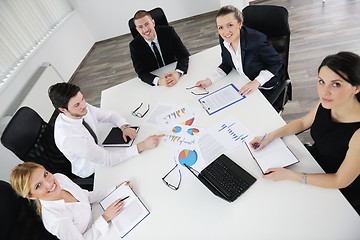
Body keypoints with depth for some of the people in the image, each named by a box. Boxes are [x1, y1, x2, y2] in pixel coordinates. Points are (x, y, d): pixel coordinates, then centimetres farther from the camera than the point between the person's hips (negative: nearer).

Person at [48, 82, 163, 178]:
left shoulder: (84, 108, -18)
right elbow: (107, 160, -36)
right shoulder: (67, 137, -37)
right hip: (92, 173, -6)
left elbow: (111, 115, -4)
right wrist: (142, 146, -40)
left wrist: (125, 127, -25)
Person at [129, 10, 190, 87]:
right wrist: (159, 81, -34)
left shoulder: (168, 32, -10)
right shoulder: (135, 46, -10)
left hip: (173, 75, -1)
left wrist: (177, 73, -32)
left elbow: (183, 55, -12)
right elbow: (141, 72, -14)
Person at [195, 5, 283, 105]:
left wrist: (256, 82, -30)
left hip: (264, 87, -5)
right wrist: (209, 80, -14)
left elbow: (277, 62, -18)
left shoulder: (256, 39, -31)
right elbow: (226, 65, -1)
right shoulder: (223, 39, -14)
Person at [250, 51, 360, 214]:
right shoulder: (328, 103, -19)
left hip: (337, 191, -5)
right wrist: (270, 136, -10)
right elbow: (303, 123, 1)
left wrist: (288, 175, -26)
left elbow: (340, 181, -24)